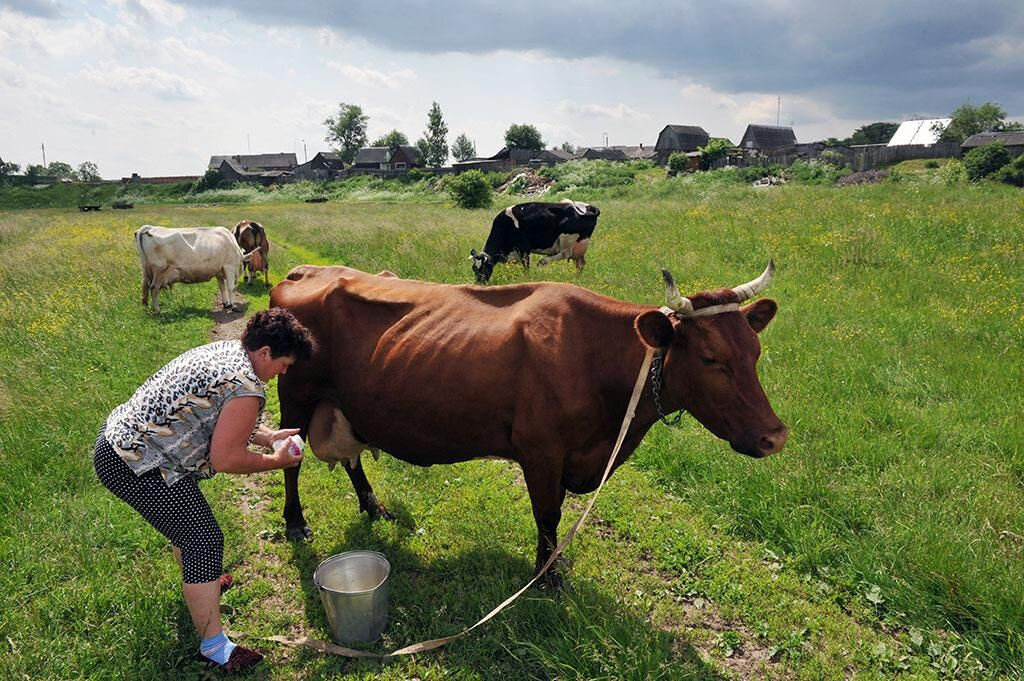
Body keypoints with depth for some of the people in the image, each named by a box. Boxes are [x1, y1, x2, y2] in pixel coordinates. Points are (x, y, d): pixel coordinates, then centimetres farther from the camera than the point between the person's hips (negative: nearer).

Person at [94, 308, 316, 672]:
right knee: (203, 539, -4)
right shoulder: (247, 388, -23)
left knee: (185, 517, 29)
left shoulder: (224, 349, 8)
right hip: (134, 467, -11)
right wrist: (275, 461, -3)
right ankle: (214, 648, 6)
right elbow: (225, 459, -18)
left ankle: (200, 582, 53)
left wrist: (268, 435, 16)